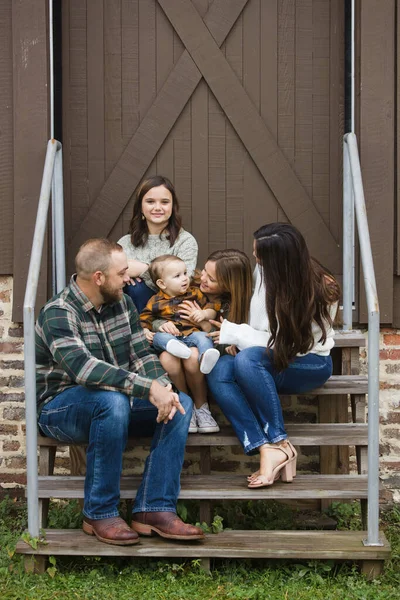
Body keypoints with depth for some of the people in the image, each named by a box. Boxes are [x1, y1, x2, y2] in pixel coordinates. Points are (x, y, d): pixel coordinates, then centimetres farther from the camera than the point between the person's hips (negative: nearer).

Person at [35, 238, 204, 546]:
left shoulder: (122, 303, 5)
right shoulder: (58, 313, -19)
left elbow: (142, 354, 2)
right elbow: (83, 367, -35)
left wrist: (163, 388, -20)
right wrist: (148, 388, -40)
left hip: (117, 402, 7)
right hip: (61, 408, -7)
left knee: (181, 402, -14)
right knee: (112, 401, -38)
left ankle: (154, 509, -19)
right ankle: (100, 514, -23)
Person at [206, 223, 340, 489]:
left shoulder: (321, 290, -18)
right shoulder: (263, 272, -3)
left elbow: (285, 343, -17)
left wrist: (234, 334, -17)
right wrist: (238, 338, -9)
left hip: (309, 364, -6)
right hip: (273, 361, 6)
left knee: (248, 359, -35)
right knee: (219, 371, -25)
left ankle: (279, 443, -24)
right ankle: (267, 450, -34)